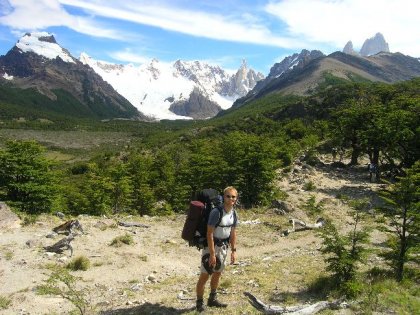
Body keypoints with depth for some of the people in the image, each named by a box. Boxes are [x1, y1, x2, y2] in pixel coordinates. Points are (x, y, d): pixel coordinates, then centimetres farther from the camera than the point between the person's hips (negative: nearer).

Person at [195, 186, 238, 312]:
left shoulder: (233, 213, -2)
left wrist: (233, 251, 7)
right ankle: (199, 303, 12)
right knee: (205, 275, -2)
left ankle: (212, 299, 35)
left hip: (223, 247, 8)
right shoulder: (216, 212, -24)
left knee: (218, 273, 19)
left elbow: (233, 233, 9)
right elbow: (209, 234, -24)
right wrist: (212, 254, -24)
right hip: (211, 246, -8)